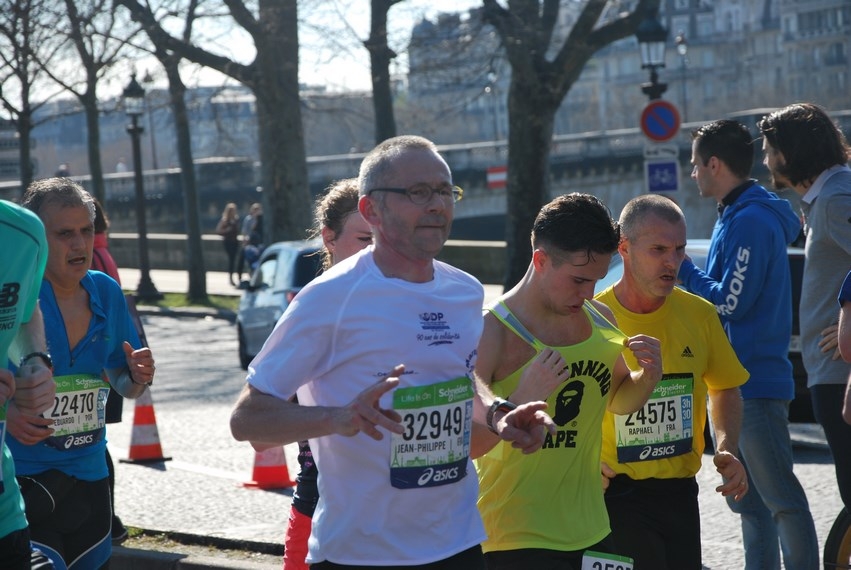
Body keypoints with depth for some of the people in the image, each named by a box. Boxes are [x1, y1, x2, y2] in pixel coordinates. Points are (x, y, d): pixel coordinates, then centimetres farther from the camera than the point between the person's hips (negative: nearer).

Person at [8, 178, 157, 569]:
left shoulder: (106, 292, 5)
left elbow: (123, 385, 15)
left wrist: (138, 378, -7)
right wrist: (6, 412, -26)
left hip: (87, 477, 5)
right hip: (20, 476, -5)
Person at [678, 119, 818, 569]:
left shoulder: (751, 221, -16)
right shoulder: (734, 216, 15)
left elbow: (732, 301, -19)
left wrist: (682, 269, -9)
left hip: (754, 383, -11)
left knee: (779, 498, -7)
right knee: (748, 501, 16)